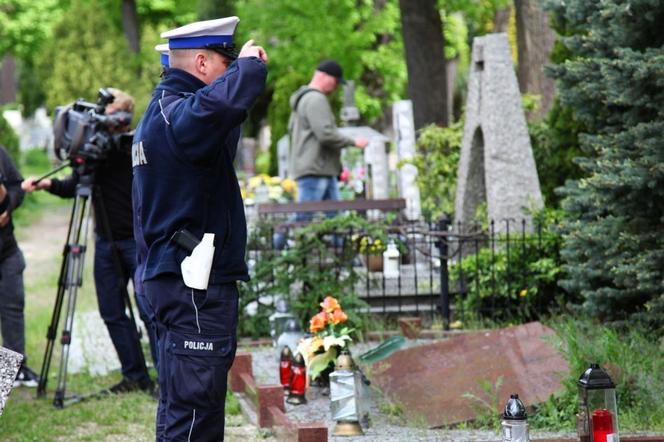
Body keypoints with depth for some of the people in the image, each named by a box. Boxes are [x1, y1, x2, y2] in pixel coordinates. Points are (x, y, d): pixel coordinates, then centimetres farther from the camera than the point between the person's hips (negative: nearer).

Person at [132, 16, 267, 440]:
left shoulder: (161, 110, 16)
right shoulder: (176, 114, -17)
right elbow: (217, 106, -40)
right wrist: (250, 65, -21)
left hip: (174, 275, 11)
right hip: (197, 283, -11)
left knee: (181, 406, 16)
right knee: (195, 408, -10)